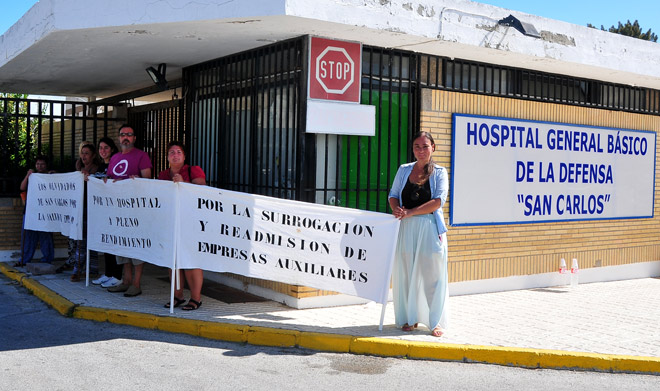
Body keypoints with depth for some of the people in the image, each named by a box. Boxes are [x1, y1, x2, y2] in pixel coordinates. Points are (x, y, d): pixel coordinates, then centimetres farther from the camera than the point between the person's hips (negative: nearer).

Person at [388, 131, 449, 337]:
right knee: (405, 274, 6)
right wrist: (397, 209, -13)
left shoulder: (439, 172, 1)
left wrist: (410, 212, -19)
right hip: (406, 228, 3)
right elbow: (393, 195, 10)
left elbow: (438, 201, -11)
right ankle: (409, 318, 21)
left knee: (432, 274, 1)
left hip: (430, 228, -3)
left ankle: (436, 321, 12)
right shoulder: (403, 170, 11)